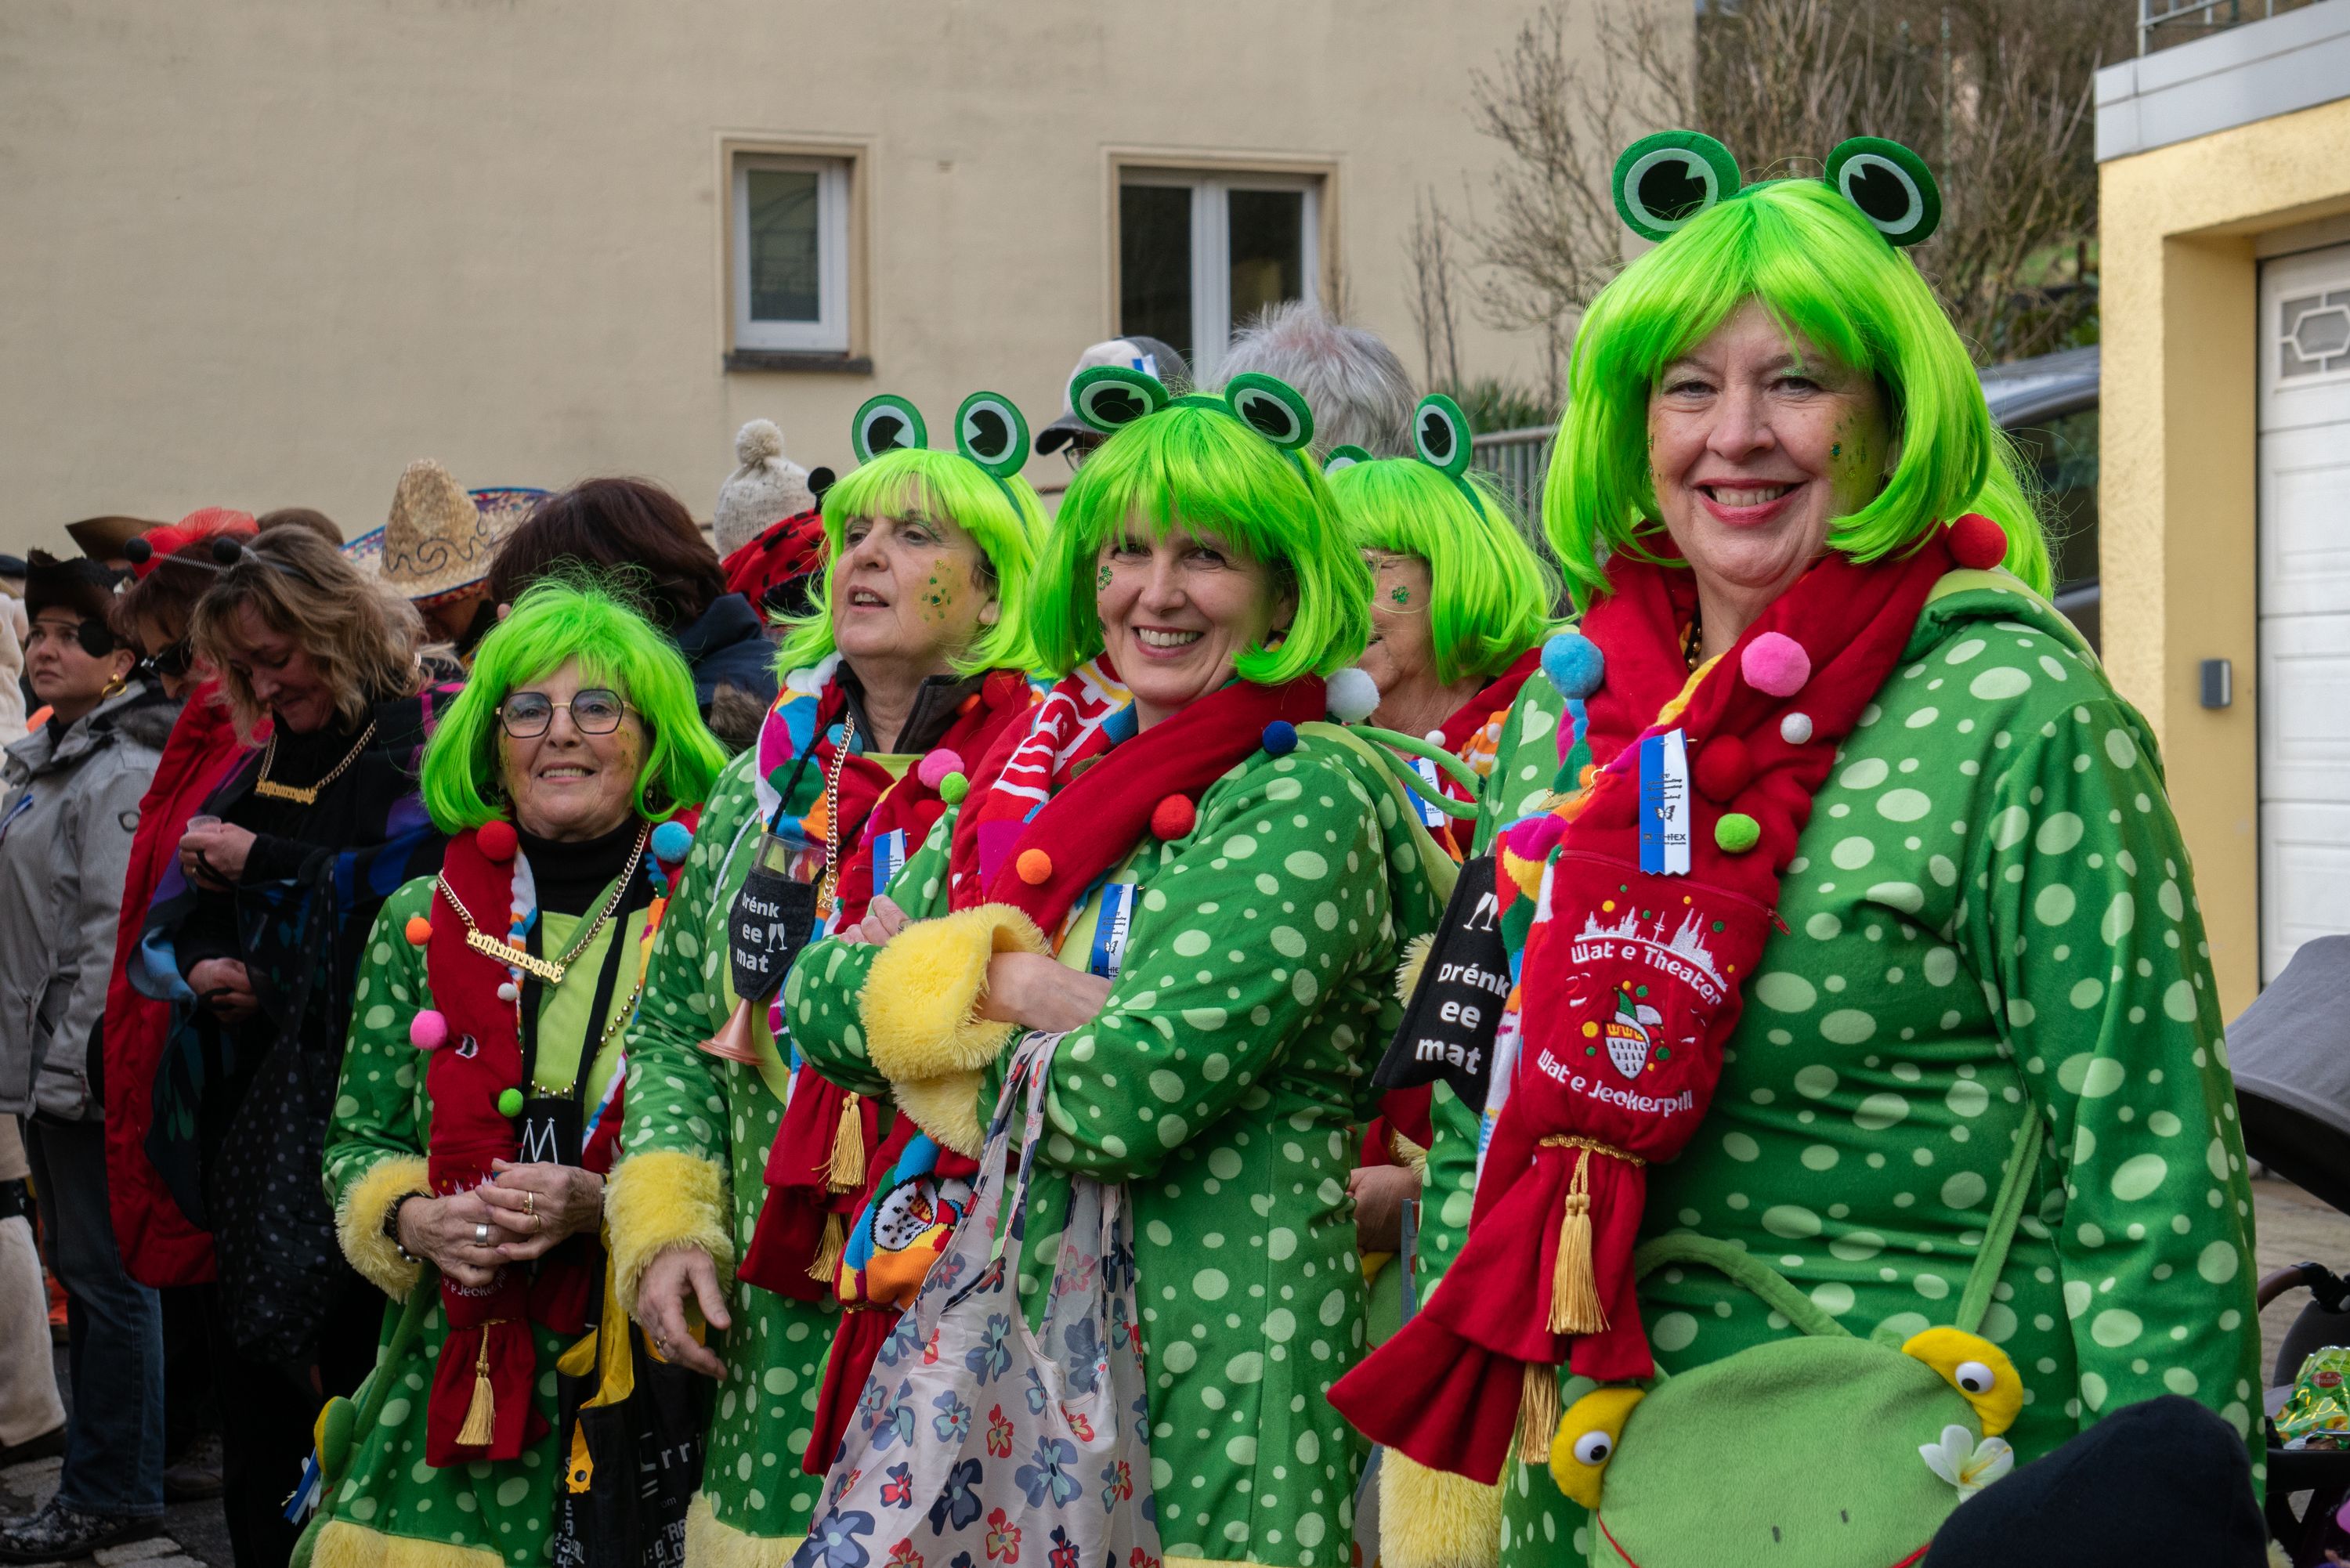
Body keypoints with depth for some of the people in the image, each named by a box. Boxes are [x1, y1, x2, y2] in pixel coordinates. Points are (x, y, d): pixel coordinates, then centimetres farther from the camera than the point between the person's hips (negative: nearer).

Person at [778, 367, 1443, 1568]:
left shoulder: (1309, 801, -11)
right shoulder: (1045, 774, 10)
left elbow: (1127, 1100, -20)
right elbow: (818, 997, 6)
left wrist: (922, 990, -4)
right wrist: (1000, 985, -11)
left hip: (1221, 1378, -6)